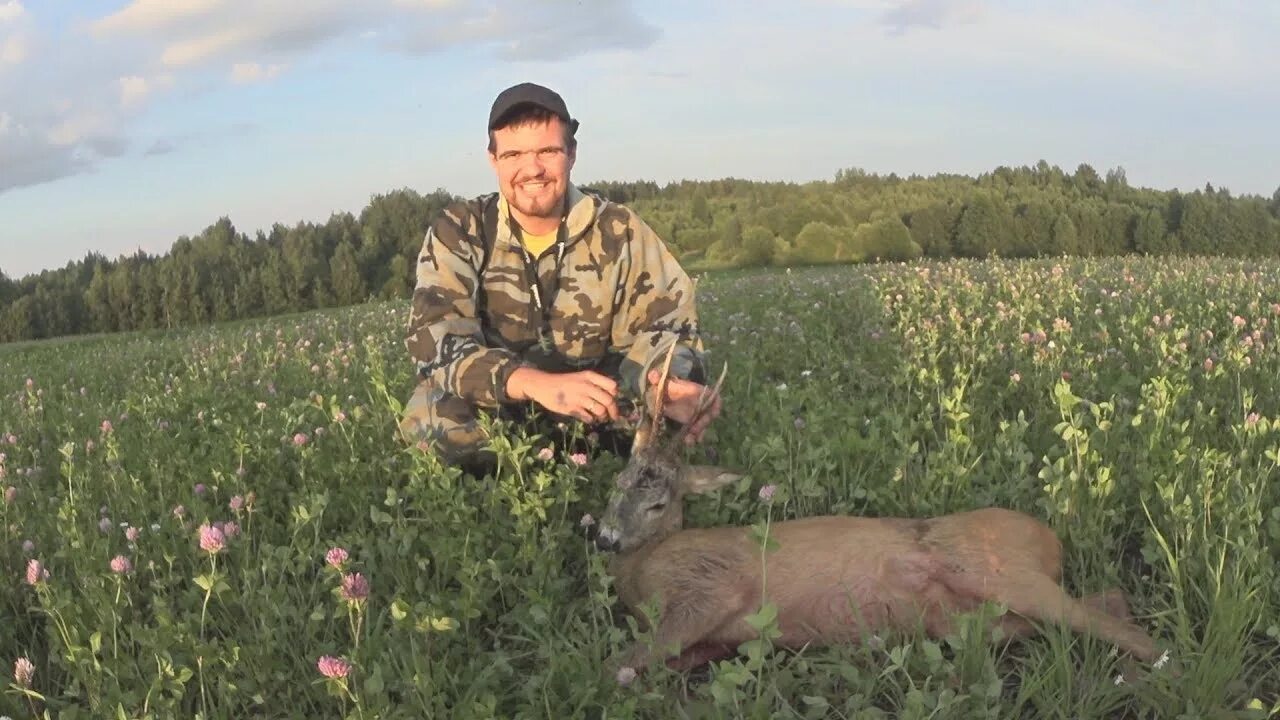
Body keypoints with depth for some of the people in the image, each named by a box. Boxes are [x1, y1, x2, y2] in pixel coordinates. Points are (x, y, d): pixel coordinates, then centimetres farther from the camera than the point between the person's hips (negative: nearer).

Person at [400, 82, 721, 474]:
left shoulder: (620, 232, -4)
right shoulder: (458, 233, -9)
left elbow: (661, 325, -8)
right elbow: (434, 339, -23)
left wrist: (672, 382, -35)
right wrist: (539, 384, -42)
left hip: (595, 422, 1)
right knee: (431, 414, -32)